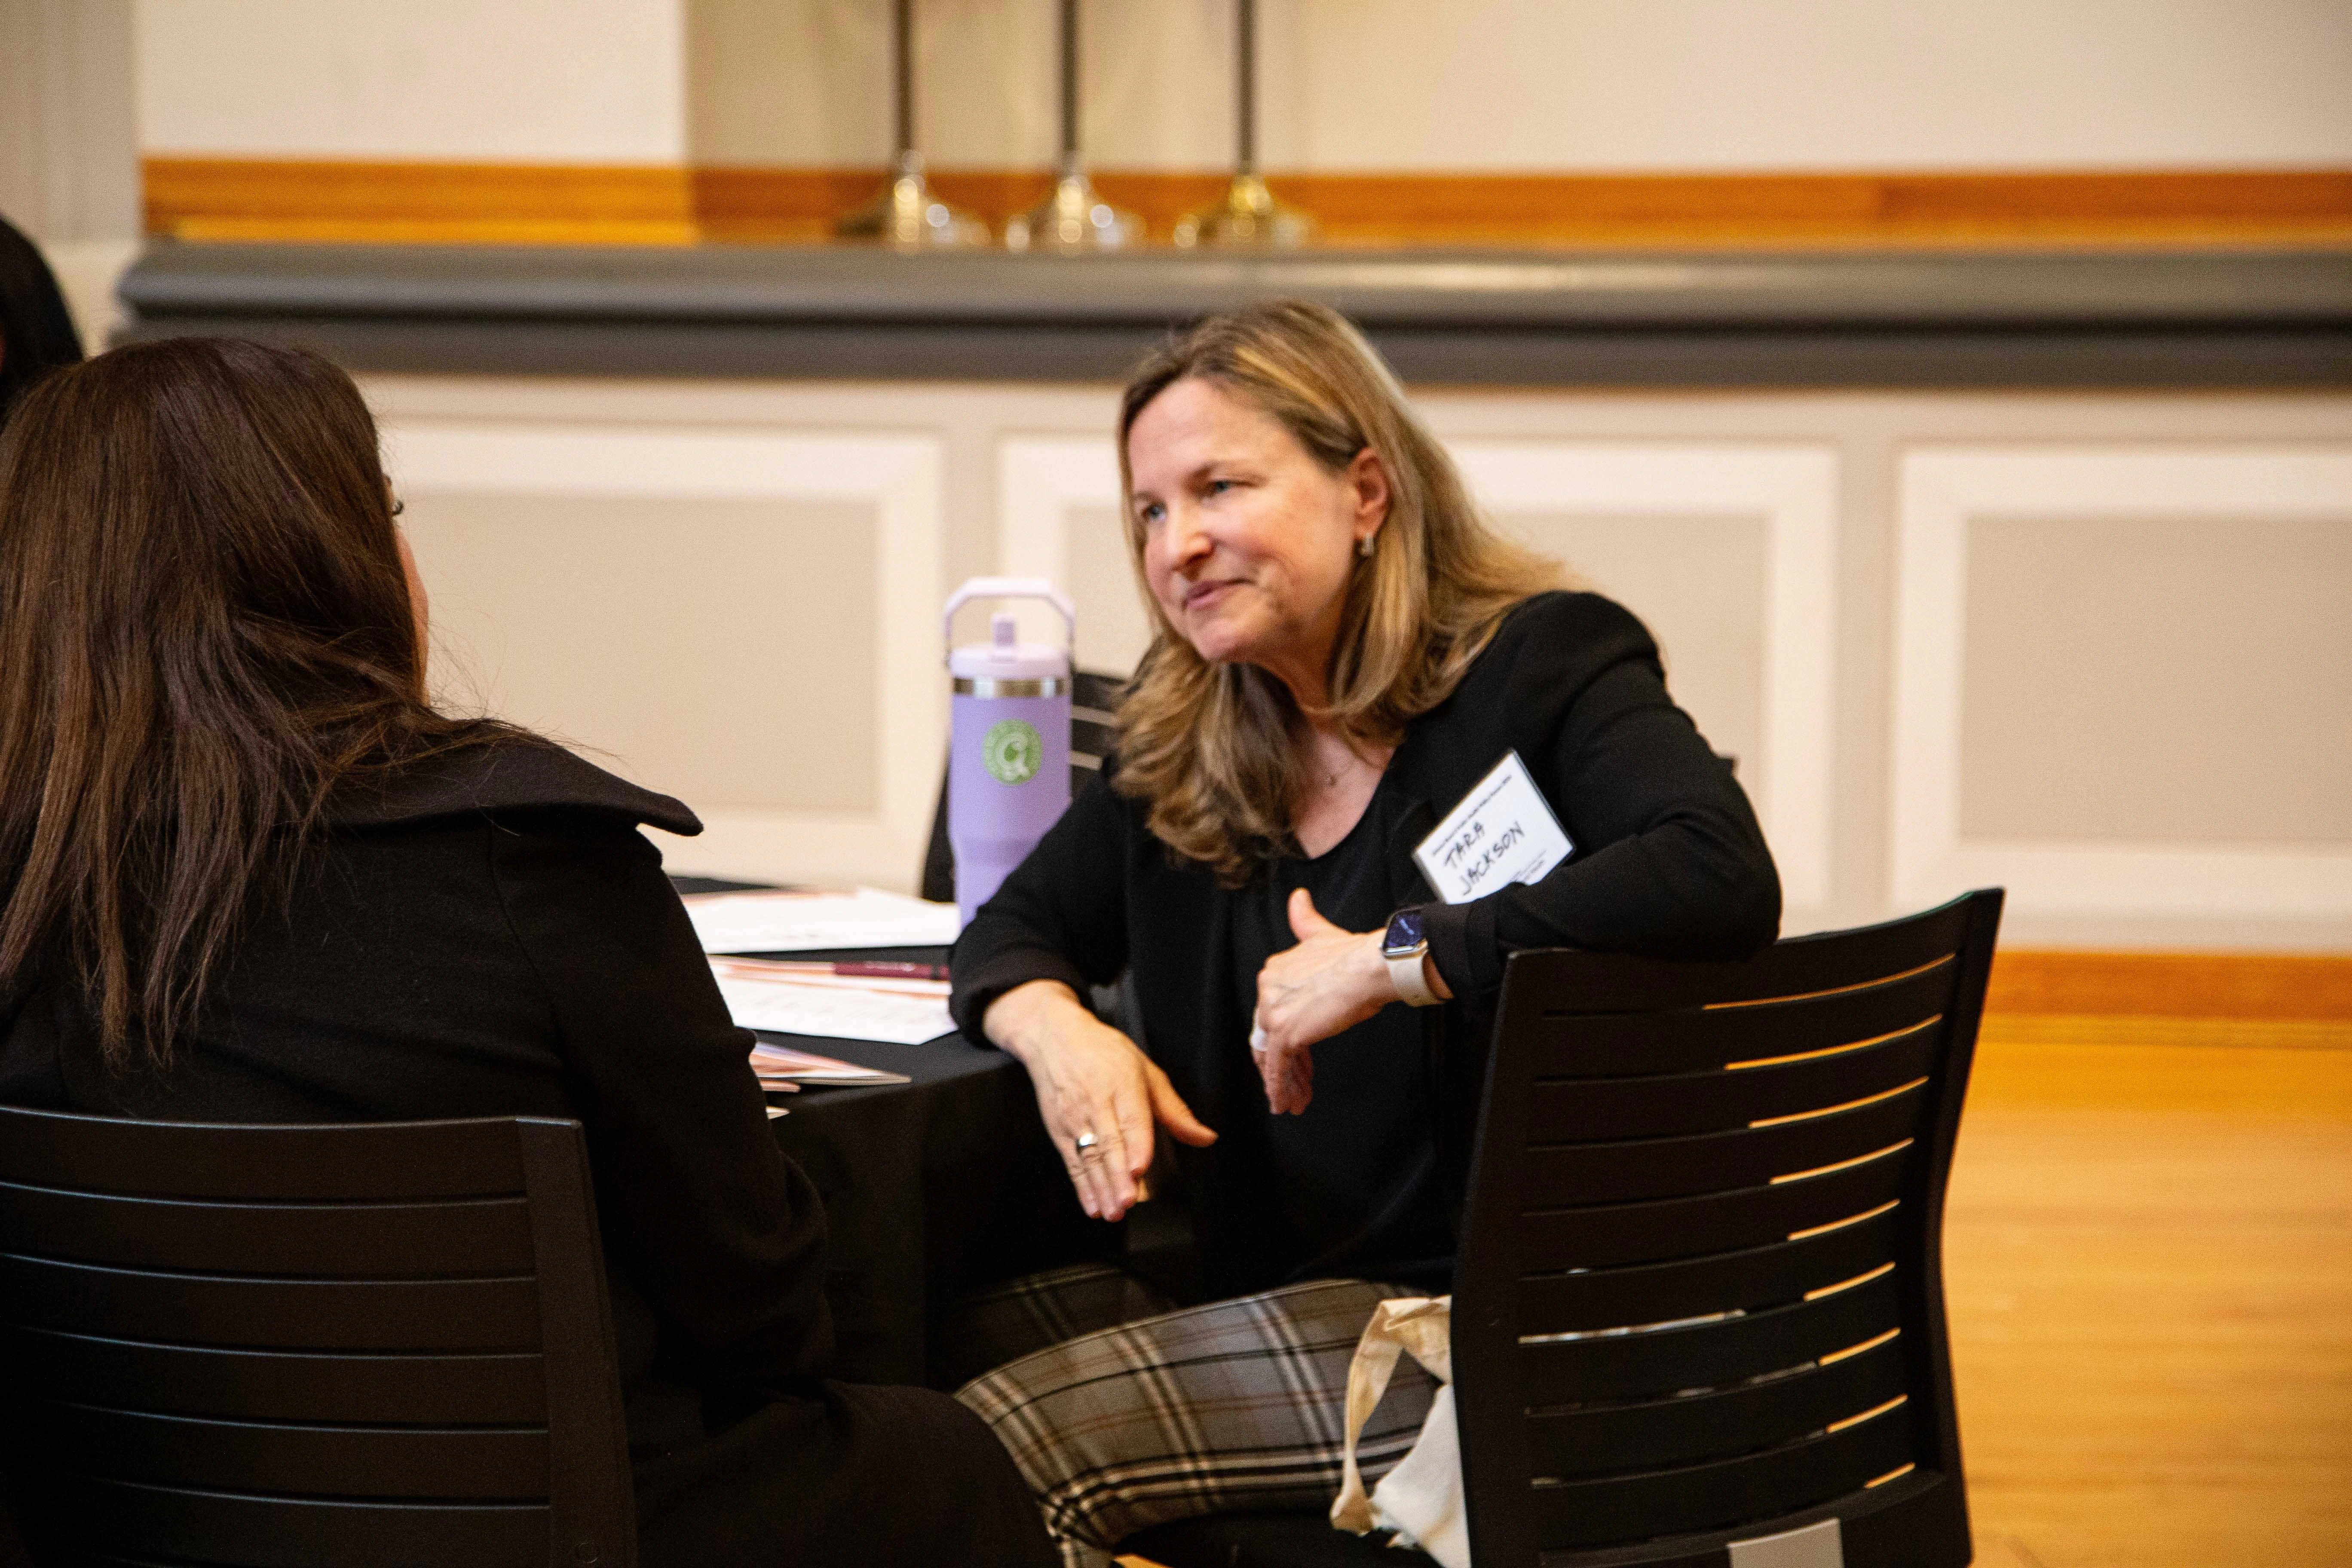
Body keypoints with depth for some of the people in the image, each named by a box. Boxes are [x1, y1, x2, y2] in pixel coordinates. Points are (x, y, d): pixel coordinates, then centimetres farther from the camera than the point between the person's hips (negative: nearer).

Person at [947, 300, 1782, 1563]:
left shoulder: (1543, 666, -8)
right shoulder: (1184, 746, 12)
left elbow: (1722, 881, -26)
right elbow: (1018, 928, 19)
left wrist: (1392, 959, -24)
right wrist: (1054, 1029, -7)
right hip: (1264, 1293, 7)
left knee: (991, 1452, -20)